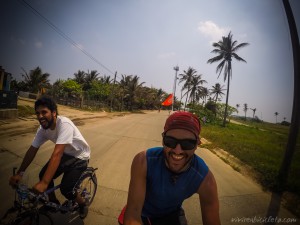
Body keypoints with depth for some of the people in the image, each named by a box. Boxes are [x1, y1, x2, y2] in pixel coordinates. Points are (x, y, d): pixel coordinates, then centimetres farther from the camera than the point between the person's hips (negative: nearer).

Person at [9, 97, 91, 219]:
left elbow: (57, 154, -42)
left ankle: (83, 204, 19)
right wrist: (19, 173, -10)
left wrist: (44, 183, -45)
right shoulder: (42, 128, -13)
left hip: (80, 156, -7)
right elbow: (32, 150, -5)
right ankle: (53, 202, 24)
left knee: (66, 188, -13)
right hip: (65, 154, 7)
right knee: (44, 175, -4)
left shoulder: (64, 124, -35)